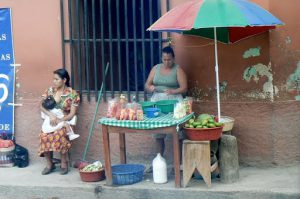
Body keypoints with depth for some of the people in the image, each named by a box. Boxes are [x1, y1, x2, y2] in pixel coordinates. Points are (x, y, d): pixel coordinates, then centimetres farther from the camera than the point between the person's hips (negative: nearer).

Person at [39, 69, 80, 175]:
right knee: (44, 135, -30)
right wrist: (51, 115, -17)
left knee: (59, 134, -36)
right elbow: (42, 105, 1)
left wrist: (59, 120, -21)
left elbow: (72, 114, -7)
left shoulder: (73, 94, -3)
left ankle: (64, 163, -16)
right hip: (50, 121, 3)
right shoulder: (50, 90, 7)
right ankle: (49, 164, -11)